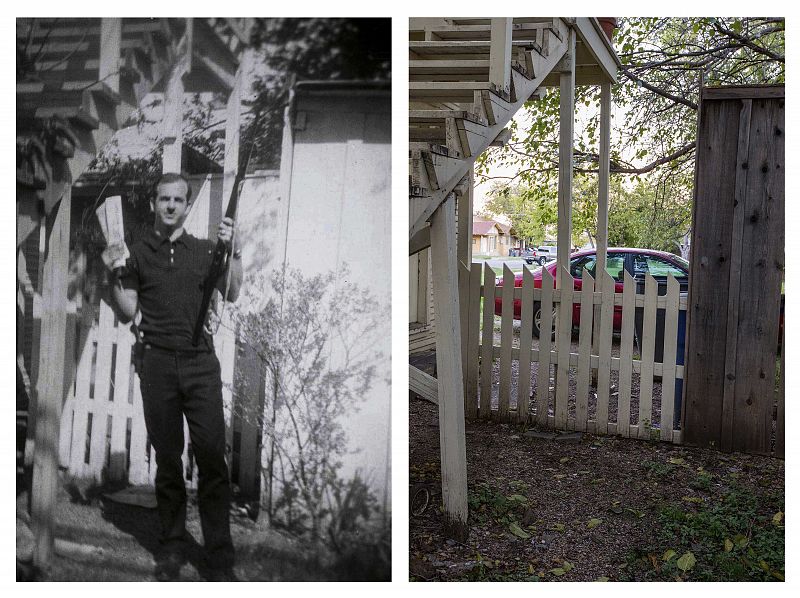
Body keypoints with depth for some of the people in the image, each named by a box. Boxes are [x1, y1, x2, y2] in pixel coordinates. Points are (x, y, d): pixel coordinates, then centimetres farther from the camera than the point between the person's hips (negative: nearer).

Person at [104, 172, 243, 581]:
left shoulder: (203, 250, 11)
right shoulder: (137, 253, 10)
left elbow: (231, 293, -2)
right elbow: (127, 313, 10)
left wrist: (232, 249, -13)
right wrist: (114, 275, -4)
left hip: (201, 362, 0)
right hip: (158, 362, 1)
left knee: (212, 458, -5)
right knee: (167, 459, 7)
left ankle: (220, 559, 1)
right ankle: (172, 548, 19)